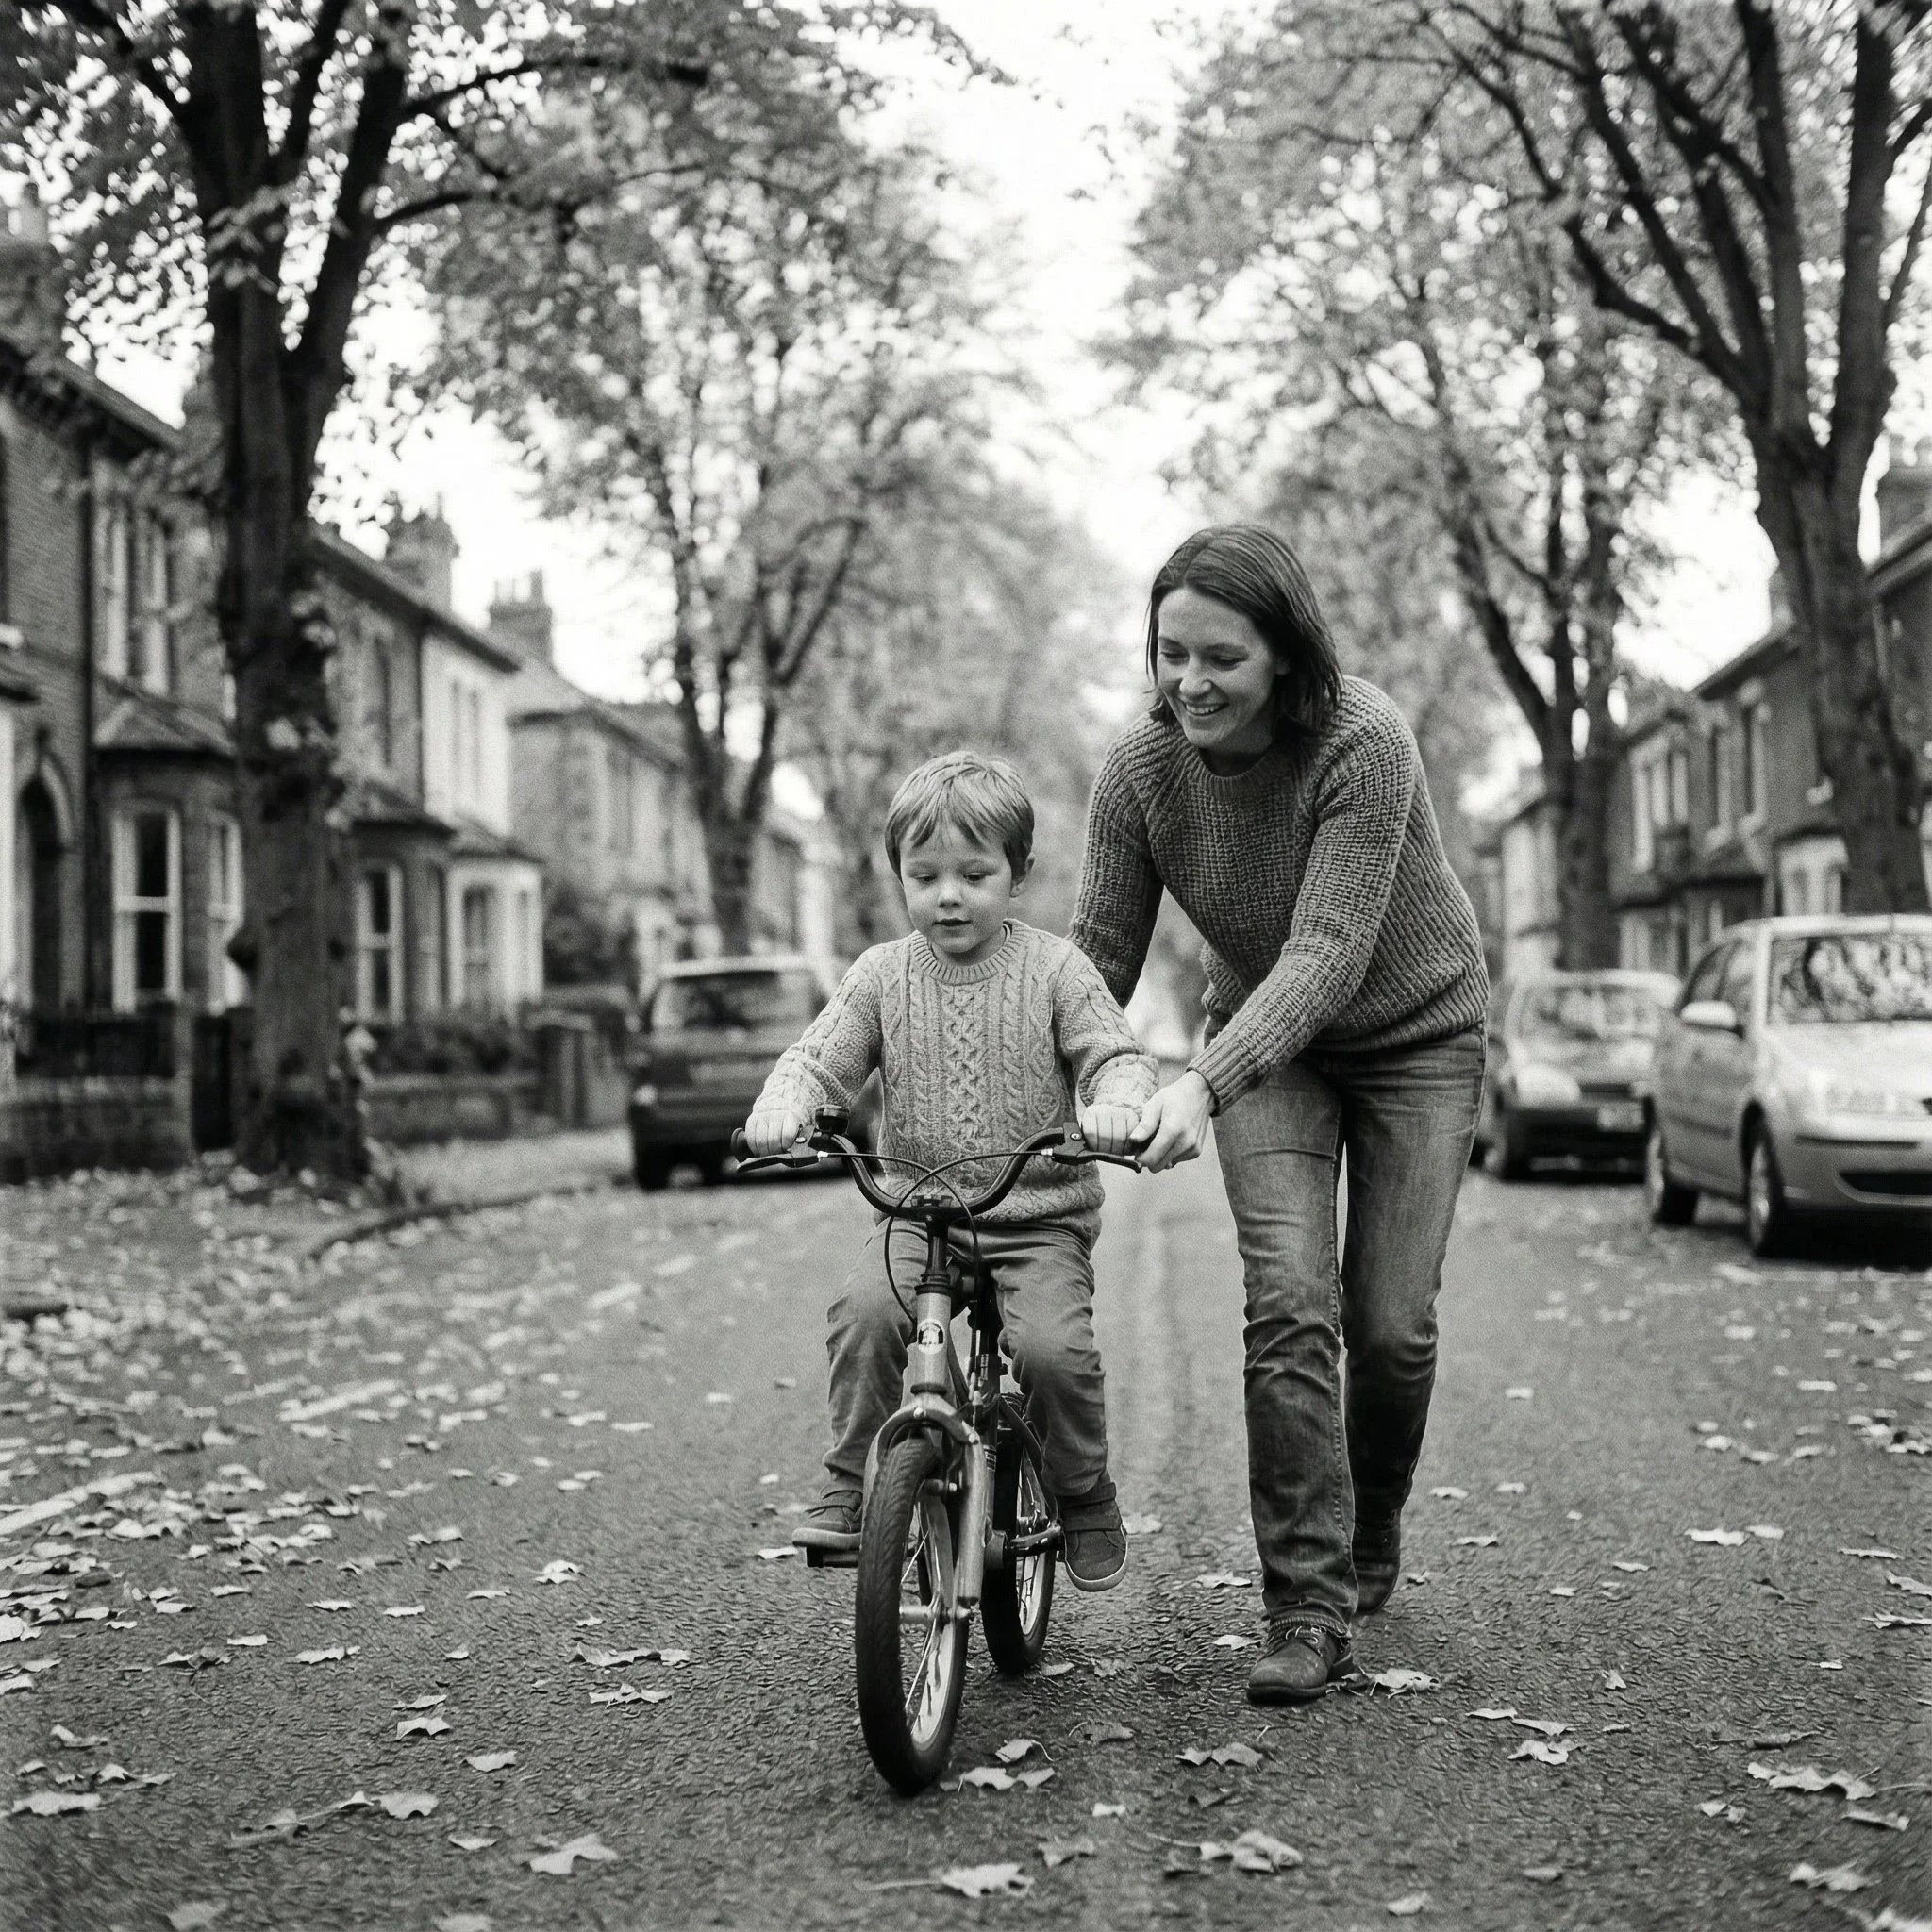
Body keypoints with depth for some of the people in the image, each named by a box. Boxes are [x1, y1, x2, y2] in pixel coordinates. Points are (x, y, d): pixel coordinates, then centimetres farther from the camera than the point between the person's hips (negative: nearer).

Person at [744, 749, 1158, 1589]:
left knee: (1051, 1346, -24)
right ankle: (848, 1483, -9)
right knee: (866, 1310, -27)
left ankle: (1084, 1495, 5)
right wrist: (781, 1106, -21)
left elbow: (1118, 1055, -5)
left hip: (1040, 1222, -1)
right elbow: (818, 1058, 2)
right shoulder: (882, 974, 5)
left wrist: (1115, 1103, -29)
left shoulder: (1055, 968, 0)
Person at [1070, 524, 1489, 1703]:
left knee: (1392, 1327, -4)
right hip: (1265, 1040, 2)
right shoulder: (1140, 771, -17)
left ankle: (1372, 1538, 26)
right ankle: (1310, 1607, -10)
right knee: (1289, 1306, -15)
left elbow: (1328, 950, -36)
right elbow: (1102, 955, -9)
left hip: (1415, 1031, -2)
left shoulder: (1365, 746, -30)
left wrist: (1203, 1084, -46)